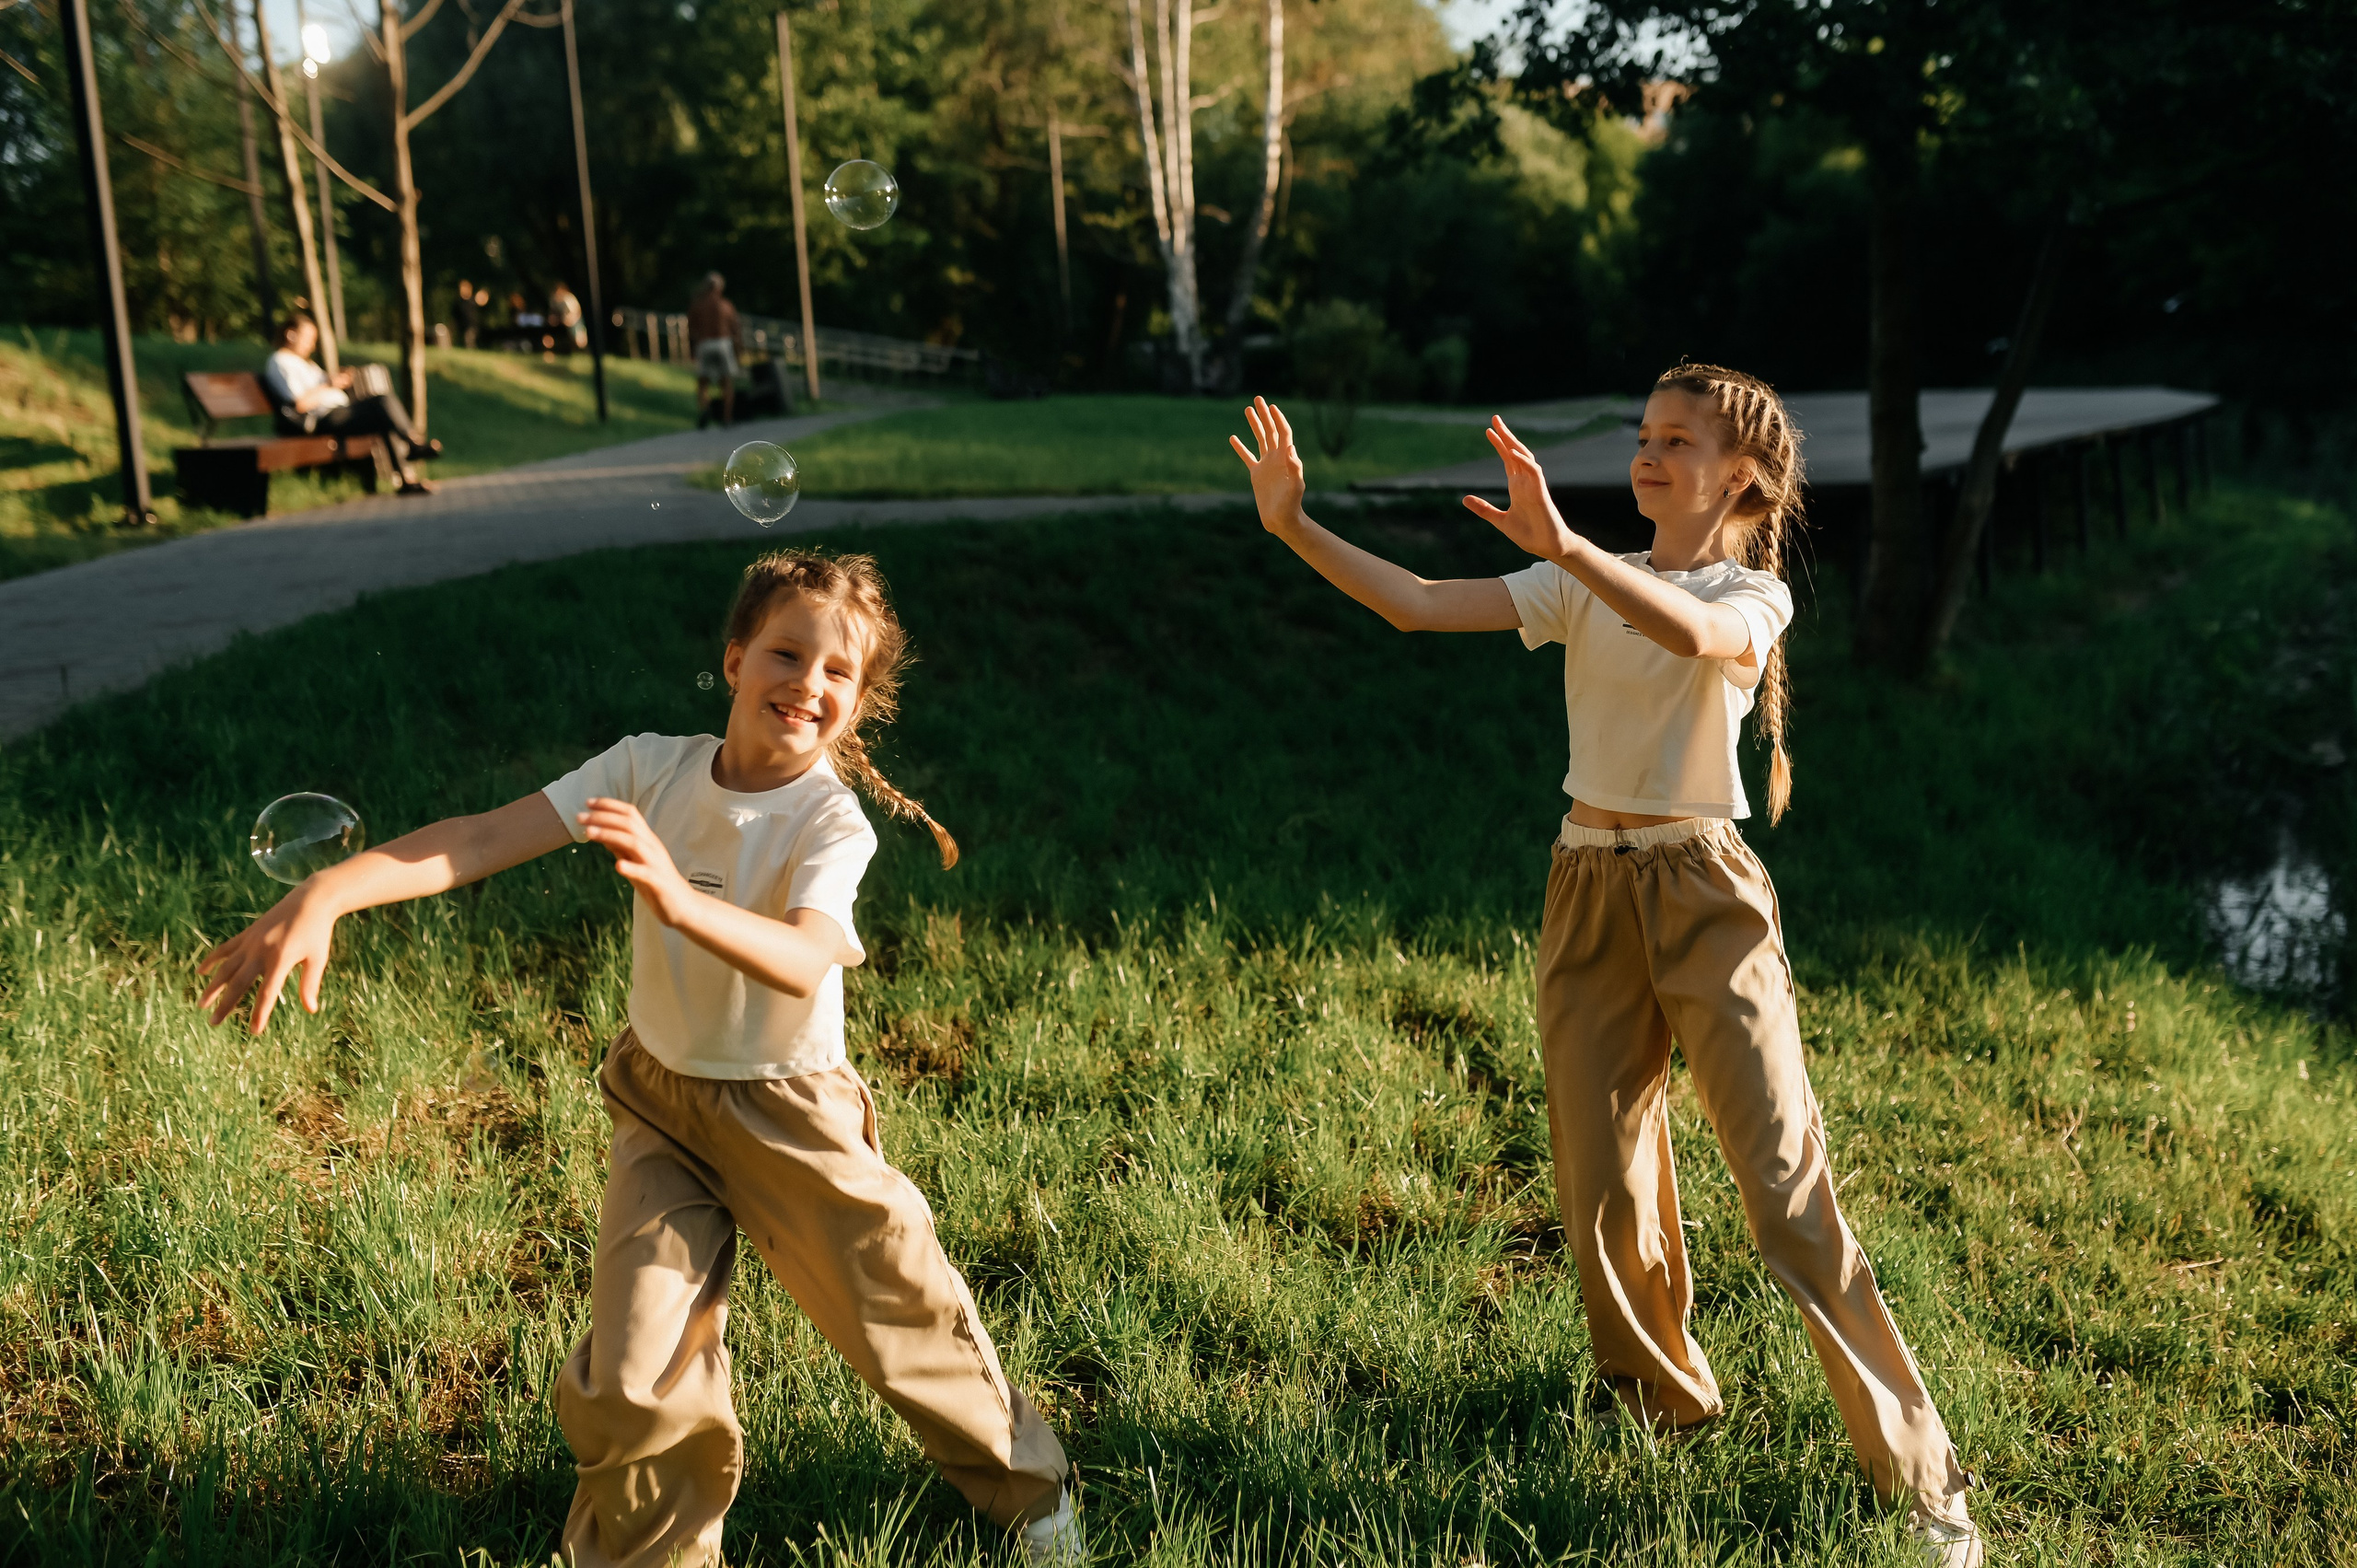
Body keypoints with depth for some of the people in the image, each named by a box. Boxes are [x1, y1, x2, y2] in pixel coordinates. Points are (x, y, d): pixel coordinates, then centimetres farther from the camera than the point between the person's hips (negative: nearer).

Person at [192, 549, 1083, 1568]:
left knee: (909, 1320, 10)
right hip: (662, 1102, 2)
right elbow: (484, 838, -19)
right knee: (635, 1373, -3)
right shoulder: (651, 769, -11)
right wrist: (325, 895, -33)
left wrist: (677, 897, -56)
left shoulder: (833, 823, -20)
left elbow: (802, 963, -39)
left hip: (792, 1117, -2)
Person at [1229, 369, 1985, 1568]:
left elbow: (1691, 632, -29)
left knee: (1786, 1189, -6)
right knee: (1604, 1189, 9)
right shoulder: (1587, 587, 9)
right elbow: (1418, 607, -2)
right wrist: (1295, 528, -12)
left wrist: (1563, 544, -39)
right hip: (1590, 895, 4)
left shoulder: (1755, 597, -3)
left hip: (1704, 897, -4)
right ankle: (1661, 1407, 33)